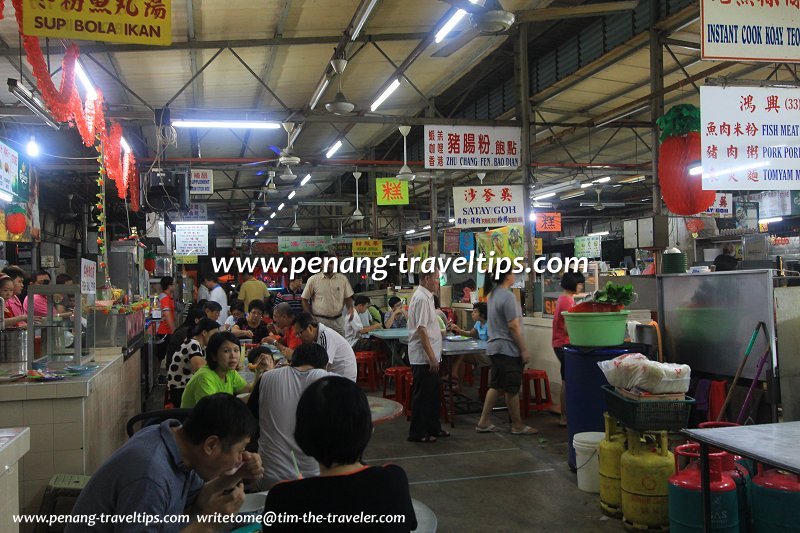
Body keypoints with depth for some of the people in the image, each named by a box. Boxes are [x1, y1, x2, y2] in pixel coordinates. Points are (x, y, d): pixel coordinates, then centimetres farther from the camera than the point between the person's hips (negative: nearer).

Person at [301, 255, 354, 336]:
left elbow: (348, 297, 13)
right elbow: (305, 299, 3)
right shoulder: (313, 280, -3)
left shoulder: (342, 279, 5)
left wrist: (350, 309, -6)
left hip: (338, 320, 3)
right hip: (320, 320, -3)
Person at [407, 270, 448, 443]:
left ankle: (433, 428, 29)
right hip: (423, 357, -10)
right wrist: (432, 357, -22)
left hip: (429, 357, 10)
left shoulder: (426, 297, 14)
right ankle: (417, 433, 9)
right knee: (422, 396, -1)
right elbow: (421, 330, -23)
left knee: (435, 393, 17)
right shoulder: (421, 298, -18)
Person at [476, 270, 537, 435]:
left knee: (496, 385, 14)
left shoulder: (493, 295, 11)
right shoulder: (507, 296, -18)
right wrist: (524, 350, -14)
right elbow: (513, 326, -20)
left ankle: (483, 423, 16)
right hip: (508, 349, -9)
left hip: (495, 347, 9)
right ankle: (517, 426, 12)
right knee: (512, 388, 2)